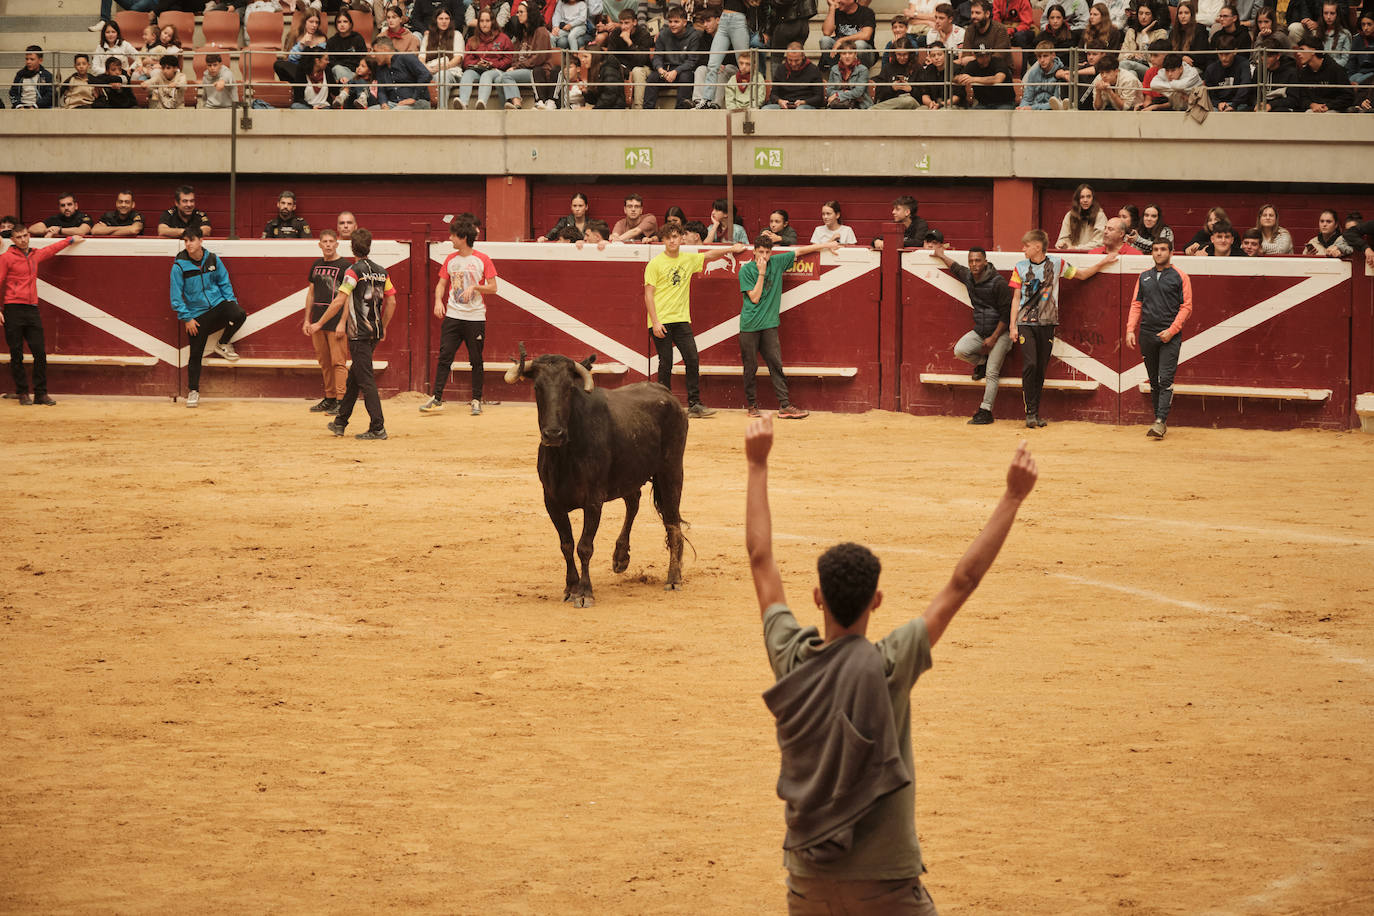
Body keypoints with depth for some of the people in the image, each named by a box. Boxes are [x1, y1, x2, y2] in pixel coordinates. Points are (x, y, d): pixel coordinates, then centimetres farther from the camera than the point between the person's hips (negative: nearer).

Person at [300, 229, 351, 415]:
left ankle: (340, 401, -7)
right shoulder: (317, 265, 13)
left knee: (338, 362, -8)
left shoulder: (344, 265, -6)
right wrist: (307, 319, 15)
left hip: (336, 320, -7)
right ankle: (329, 399, 18)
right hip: (318, 319, 7)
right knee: (324, 363, 11)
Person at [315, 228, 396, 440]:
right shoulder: (381, 271, 9)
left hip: (359, 334, -7)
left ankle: (378, 428, -10)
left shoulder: (354, 271, -12)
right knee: (354, 376, 18)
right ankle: (340, 423, 26)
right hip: (375, 333, 7)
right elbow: (391, 302, 11)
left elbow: (339, 301, -17)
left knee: (365, 380, -6)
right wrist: (383, 328, 22)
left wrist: (319, 324, -9)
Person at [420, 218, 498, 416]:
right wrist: (438, 301, -6)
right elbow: (442, 284, 12)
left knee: (476, 361, 3)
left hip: (475, 317, -3)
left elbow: (493, 287, -2)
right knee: (444, 357, -4)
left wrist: (474, 287, -18)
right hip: (453, 316, 3)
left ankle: (477, 400, 10)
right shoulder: (451, 260, 10)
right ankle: (436, 398, -4)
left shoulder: (482, 260, -2)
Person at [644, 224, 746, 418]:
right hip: (661, 321, -4)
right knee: (666, 364, -3)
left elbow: (709, 255, 31)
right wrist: (655, 322, -14)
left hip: (681, 320, 4)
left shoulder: (689, 259, 10)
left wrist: (731, 249, 34)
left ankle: (694, 405, -1)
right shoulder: (655, 264, -4)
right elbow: (648, 295, -7)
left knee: (692, 360, -5)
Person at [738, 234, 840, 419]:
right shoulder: (746, 270, -3)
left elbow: (799, 251, 15)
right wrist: (761, 272, -12)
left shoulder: (777, 263, 6)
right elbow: (755, 297, -10)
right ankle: (752, 405, 13)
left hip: (769, 325, 3)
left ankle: (784, 406, -6)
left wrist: (825, 245, 16)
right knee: (750, 367, 2)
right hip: (749, 326, -3)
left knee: (776, 364, -3)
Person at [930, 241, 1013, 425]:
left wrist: (993, 338, -17)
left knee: (992, 374, -11)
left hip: (999, 332, -6)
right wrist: (942, 256, 40)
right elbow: (956, 268, 30)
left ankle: (985, 411, -10)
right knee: (960, 350, -18)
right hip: (979, 331, 6)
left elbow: (1006, 313, -15)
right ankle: (982, 362, 12)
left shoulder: (998, 282, -17)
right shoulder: (968, 277, 3)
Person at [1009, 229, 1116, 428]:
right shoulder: (1021, 267, 6)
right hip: (1026, 323, -1)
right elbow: (1016, 298, 8)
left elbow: (1082, 275, 17)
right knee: (1030, 365, -15)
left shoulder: (1056, 264, 6)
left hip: (1047, 323, 1)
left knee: (1041, 369, 2)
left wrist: (1102, 263, 6)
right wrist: (1013, 326, 2)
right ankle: (1030, 412, -11)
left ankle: (1036, 413, 9)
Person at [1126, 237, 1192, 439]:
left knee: (1165, 380, -12)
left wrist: (1172, 330, -12)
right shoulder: (1144, 277, 14)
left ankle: (1160, 422, -18)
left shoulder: (1180, 277, 1)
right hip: (1147, 335, 5)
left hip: (1170, 337, -5)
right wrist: (1130, 330, 2)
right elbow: (1136, 304, 14)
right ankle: (1160, 419, 14)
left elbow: (1186, 307, -2)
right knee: (1153, 381, 8)